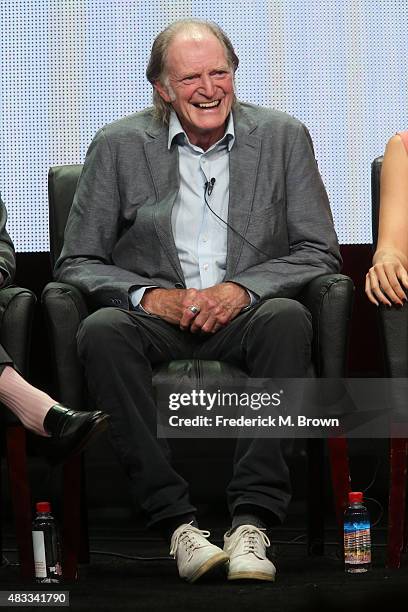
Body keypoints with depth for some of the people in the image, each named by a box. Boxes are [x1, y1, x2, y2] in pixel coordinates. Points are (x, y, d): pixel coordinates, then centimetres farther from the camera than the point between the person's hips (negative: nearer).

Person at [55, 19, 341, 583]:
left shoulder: (284, 138, 6)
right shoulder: (118, 146, 5)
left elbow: (320, 252, 3)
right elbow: (76, 263, 4)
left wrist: (242, 288, -15)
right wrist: (146, 296, -16)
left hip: (243, 312, 0)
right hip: (154, 318, 0)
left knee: (287, 318, -34)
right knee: (101, 330, -33)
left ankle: (253, 520, -37)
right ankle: (176, 522, -35)